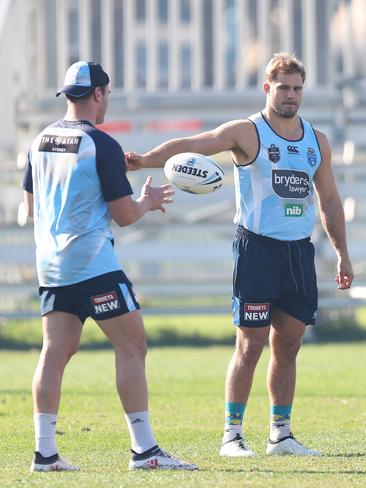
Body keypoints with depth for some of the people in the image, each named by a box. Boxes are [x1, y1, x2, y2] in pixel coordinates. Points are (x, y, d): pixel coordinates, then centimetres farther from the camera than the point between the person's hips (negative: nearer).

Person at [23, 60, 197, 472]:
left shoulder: (40, 142, 10)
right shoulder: (102, 146, -11)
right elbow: (124, 215, -8)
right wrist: (147, 203, 12)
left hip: (51, 266, 7)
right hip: (93, 265, -7)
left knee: (55, 352, 6)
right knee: (132, 347, -2)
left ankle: (45, 452, 0)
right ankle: (144, 450, -5)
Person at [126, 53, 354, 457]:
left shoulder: (316, 141, 11)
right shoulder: (247, 133, -5)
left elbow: (329, 200, 18)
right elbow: (190, 146, -15)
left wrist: (342, 254, 16)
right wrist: (146, 160, -30)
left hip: (299, 252, 5)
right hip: (257, 248, -5)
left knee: (288, 344, 7)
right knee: (250, 345, -6)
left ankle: (281, 434, 14)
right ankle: (232, 434, -1)